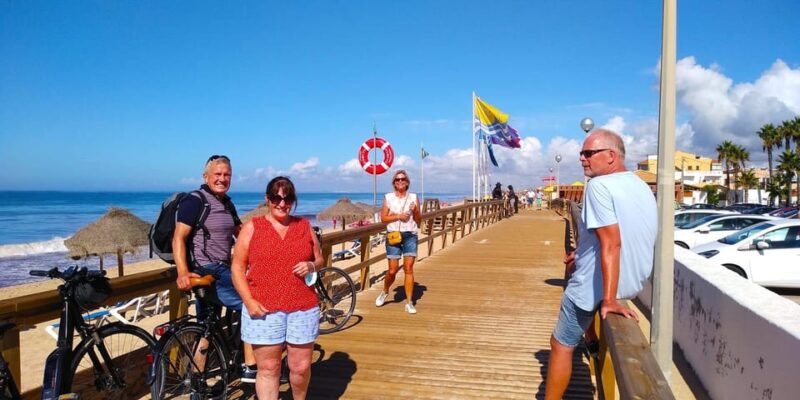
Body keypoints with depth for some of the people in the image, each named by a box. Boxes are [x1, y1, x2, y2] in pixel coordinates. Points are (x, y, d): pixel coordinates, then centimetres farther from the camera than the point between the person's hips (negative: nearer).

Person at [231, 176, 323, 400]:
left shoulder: (305, 226, 9)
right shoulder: (252, 228, 2)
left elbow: (319, 259, 16)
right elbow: (238, 267, 0)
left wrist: (311, 266, -8)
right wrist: (249, 301, -11)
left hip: (303, 308, 2)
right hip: (263, 309, -2)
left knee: (301, 366, 9)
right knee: (268, 369, 6)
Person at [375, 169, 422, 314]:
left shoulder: (413, 197, 6)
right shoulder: (388, 197, 5)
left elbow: (419, 220, 8)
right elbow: (383, 218, 0)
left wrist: (415, 211, -11)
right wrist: (398, 216, -13)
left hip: (410, 236, 1)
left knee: (408, 268, -3)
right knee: (393, 270, 0)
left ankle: (409, 302, 4)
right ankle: (385, 292, 29)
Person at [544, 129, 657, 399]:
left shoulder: (599, 185, -21)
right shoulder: (642, 187, 8)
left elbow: (611, 244, -29)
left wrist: (608, 299, -29)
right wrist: (583, 253, 22)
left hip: (595, 285, -9)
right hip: (635, 280, 9)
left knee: (561, 345, 0)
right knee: (576, 260, 34)